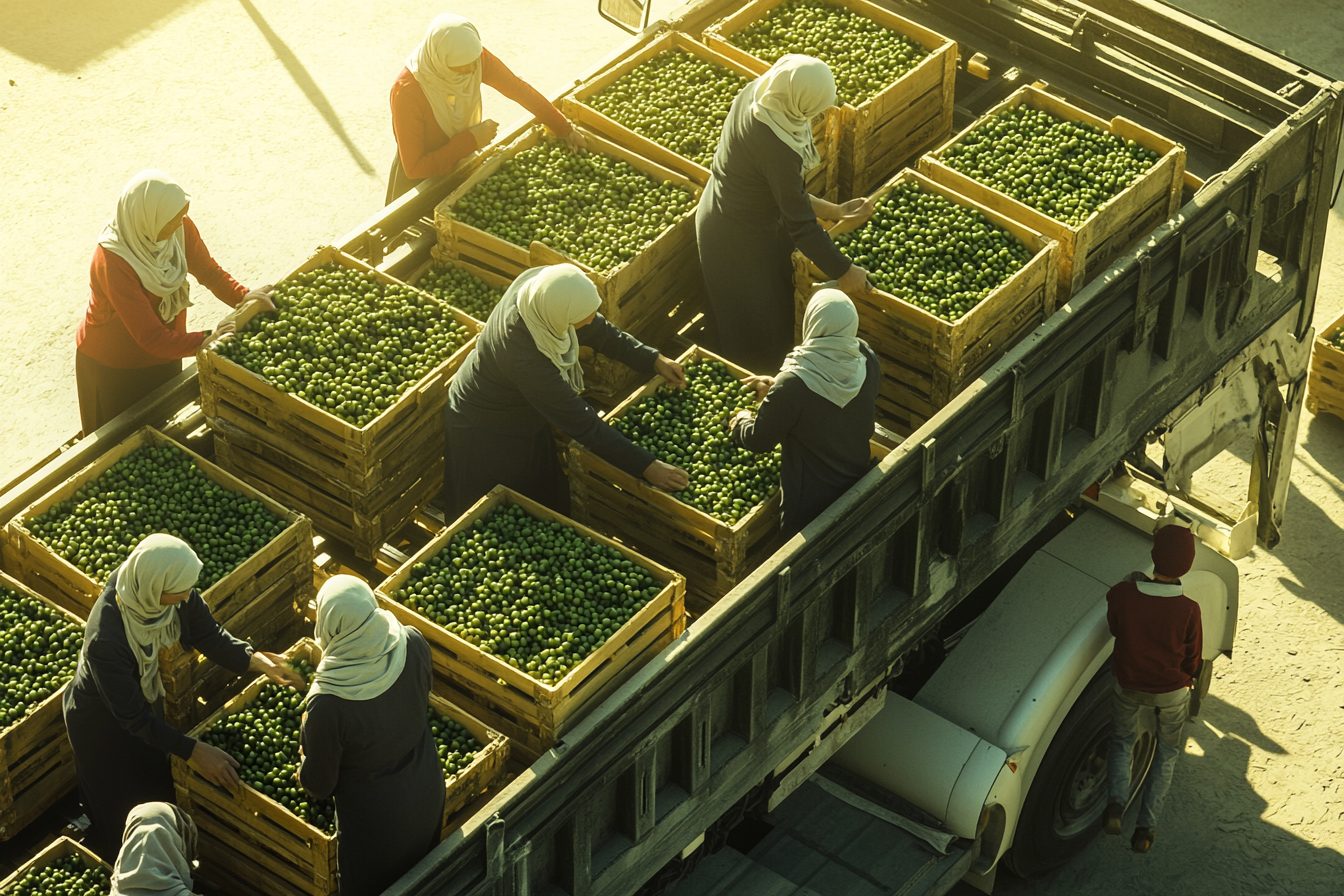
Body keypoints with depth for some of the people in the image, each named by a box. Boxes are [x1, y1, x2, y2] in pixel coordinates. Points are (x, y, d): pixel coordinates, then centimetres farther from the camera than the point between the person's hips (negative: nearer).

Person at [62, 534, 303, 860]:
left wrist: (254, 659, -26)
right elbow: (133, 717, -33)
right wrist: (194, 752, -30)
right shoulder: (105, 640, -45)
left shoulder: (167, 583, -28)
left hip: (146, 695, 6)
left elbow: (206, 632, -12)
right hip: (102, 721, -6)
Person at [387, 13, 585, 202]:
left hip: (461, 164, 5)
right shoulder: (407, 92, -36)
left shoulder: (474, 57, -23)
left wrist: (565, 129, -5)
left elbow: (519, 89, -8)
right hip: (421, 177, -5)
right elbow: (414, 168, -30)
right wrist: (471, 140, -30)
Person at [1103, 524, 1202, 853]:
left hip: (1130, 688, 1)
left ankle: (1117, 798, 3)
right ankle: (1146, 827, 23)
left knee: (1123, 740, 29)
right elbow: (1192, 658, -11)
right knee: (1167, 752, 25)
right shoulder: (1188, 610, -29)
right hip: (1173, 691, -1)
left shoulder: (1122, 595, -27)